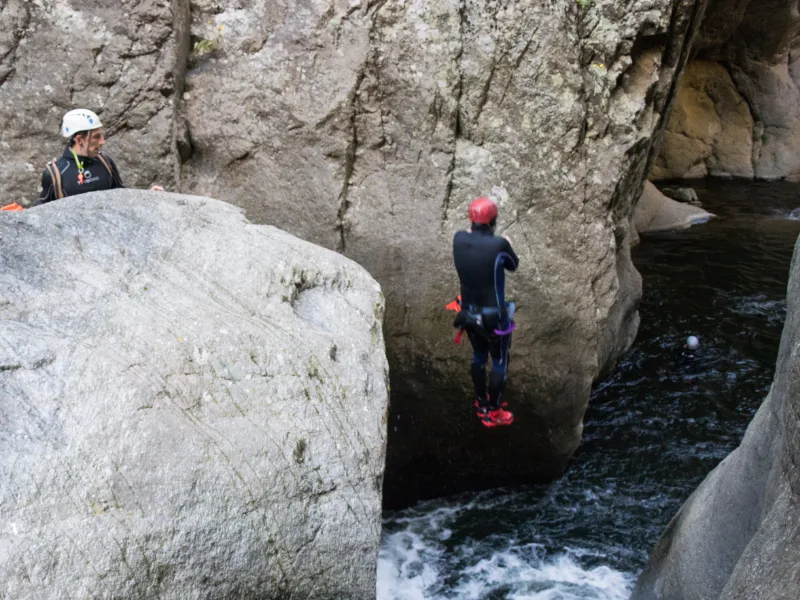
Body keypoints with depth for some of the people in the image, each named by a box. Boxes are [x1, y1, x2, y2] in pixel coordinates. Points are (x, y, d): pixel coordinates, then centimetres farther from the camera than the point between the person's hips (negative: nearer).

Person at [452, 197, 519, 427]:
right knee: (500, 362, 15)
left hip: (468, 312, 6)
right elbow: (513, 265, -4)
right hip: (494, 316, -5)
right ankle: (493, 413, 26)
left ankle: (482, 405, 42)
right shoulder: (499, 244, -26)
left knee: (479, 357, 25)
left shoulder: (458, 239, -12)